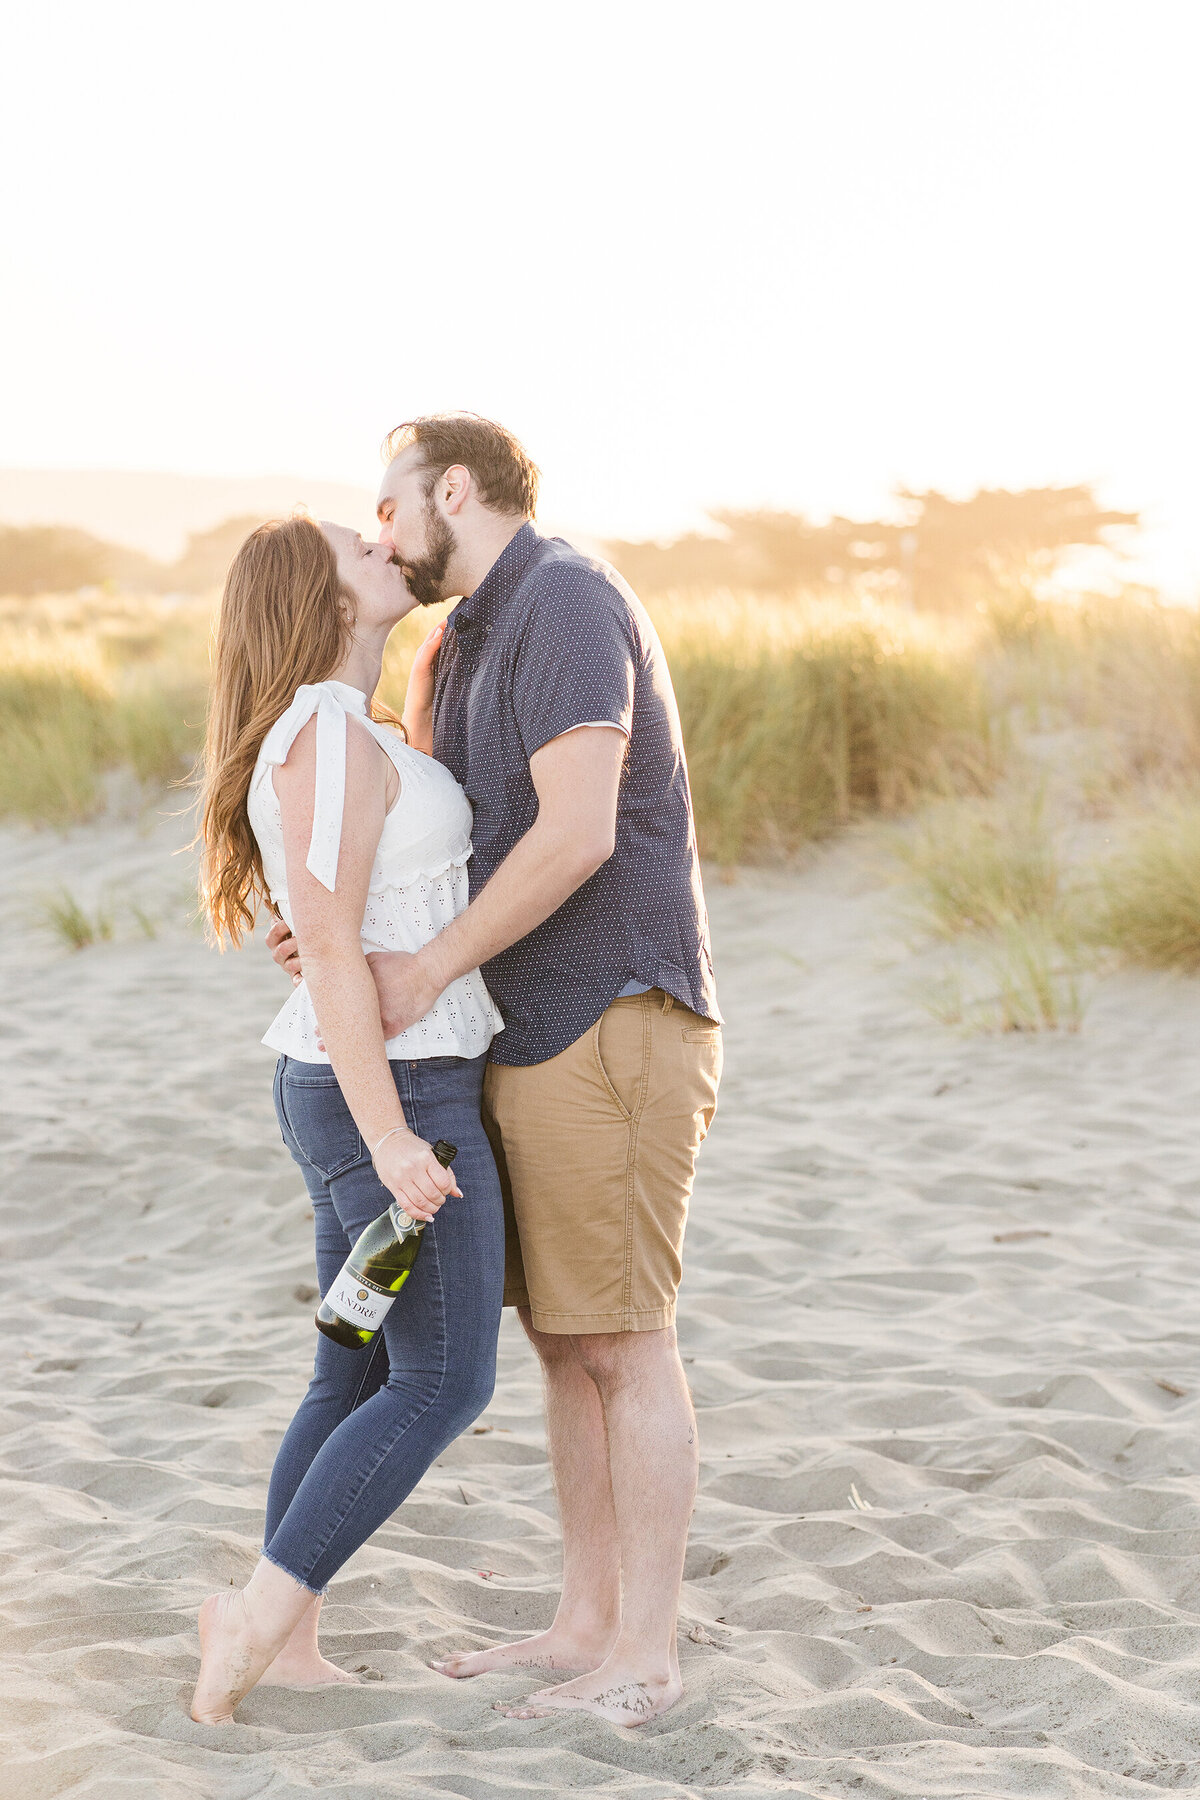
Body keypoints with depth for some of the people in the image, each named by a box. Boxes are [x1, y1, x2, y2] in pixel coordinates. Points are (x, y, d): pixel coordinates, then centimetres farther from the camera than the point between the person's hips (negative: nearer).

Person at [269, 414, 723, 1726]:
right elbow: (477, 857, 20)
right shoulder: (476, 644, 19)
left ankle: (642, 1659, 3)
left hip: (613, 1028, -10)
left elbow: (578, 832, -24)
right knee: (564, 1340, 13)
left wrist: (431, 970, -17)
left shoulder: (566, 603, -14)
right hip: (537, 1038, 10)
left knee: (622, 1346, -4)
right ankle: (589, 1626, 21)